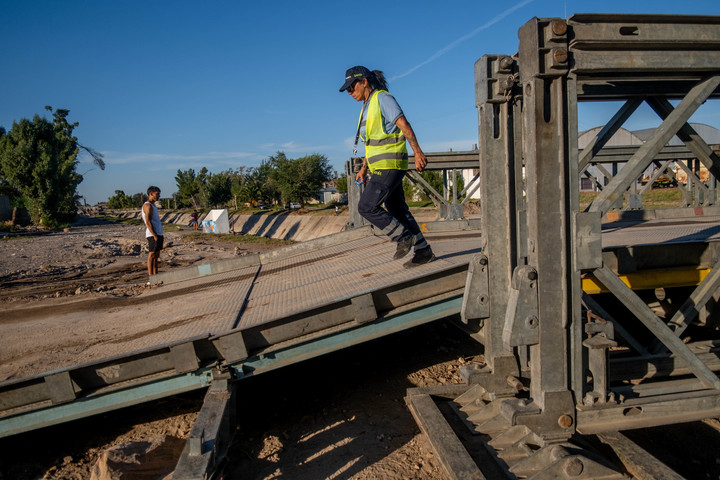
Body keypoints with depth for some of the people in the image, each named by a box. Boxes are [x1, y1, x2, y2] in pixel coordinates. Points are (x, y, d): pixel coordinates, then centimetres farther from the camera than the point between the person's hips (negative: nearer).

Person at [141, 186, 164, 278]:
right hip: (153, 235, -10)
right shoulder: (148, 205, -10)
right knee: (152, 255, -8)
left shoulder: (152, 205, 20)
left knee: (156, 256, 10)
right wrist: (155, 235, -21)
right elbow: (148, 222, -17)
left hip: (158, 233, 10)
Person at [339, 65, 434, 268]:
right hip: (383, 166, 10)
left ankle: (404, 237, 1)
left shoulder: (383, 98, -8)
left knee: (366, 207, -10)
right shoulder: (368, 107, 20)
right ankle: (423, 251, 16)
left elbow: (404, 125, -18)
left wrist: (417, 152, -26)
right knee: (397, 210, 10)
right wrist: (364, 168, 23)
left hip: (390, 164, -10)